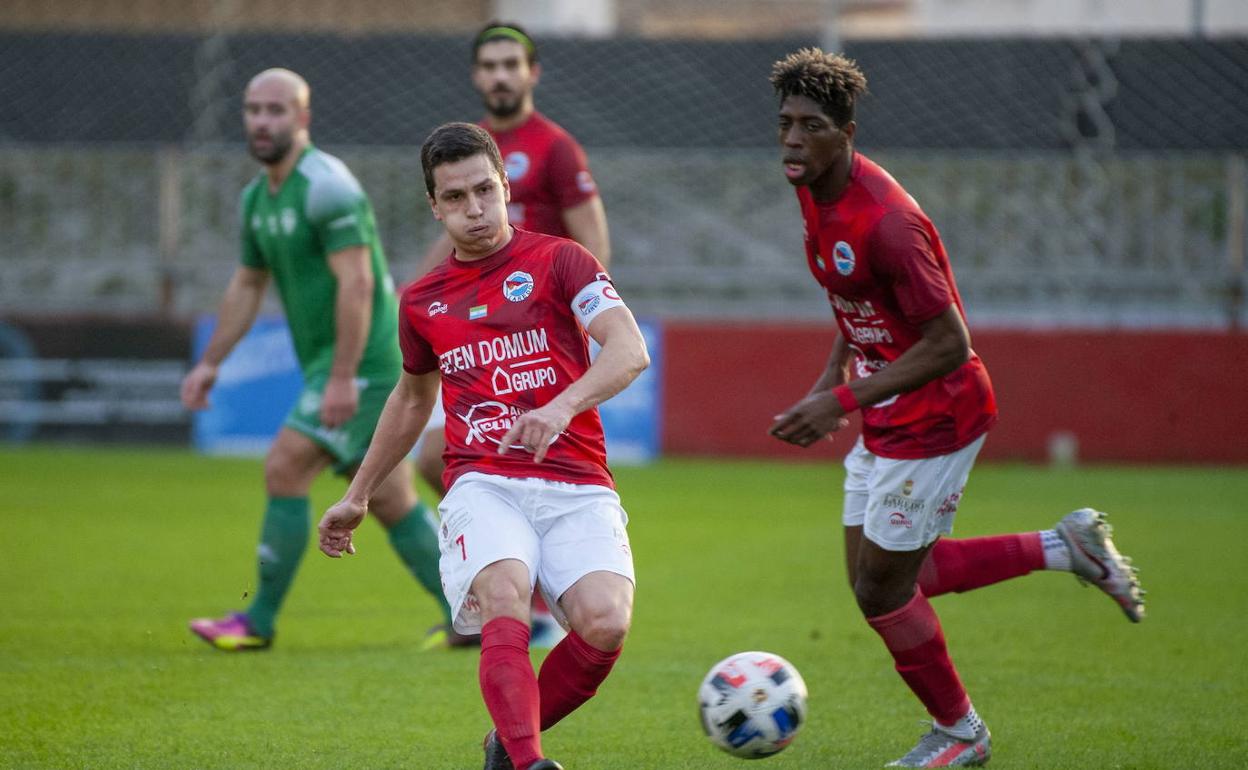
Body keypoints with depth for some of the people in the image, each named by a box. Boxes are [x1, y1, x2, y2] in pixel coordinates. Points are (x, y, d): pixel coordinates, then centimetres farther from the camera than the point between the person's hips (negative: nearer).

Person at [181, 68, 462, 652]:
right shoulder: (258, 197, 14)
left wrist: (343, 377, -26)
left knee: (284, 473, -12)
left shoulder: (326, 186, -16)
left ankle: (259, 620, -4)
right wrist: (210, 363, 18)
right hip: (328, 365, 9)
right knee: (390, 500, 10)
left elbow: (356, 282, -22)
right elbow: (247, 285, 24)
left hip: (361, 363, -9)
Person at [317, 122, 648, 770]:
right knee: (504, 595, -31)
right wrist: (358, 495, 40)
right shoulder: (421, 301, 17)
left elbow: (630, 349, -9)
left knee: (605, 623, -25)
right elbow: (412, 399, 35)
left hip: (576, 484, -1)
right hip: (483, 484, 1)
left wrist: (563, 406, -27)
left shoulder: (557, 261, 5)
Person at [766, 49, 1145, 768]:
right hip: (888, 419, 9)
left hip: (934, 417, -9)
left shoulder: (885, 220, -28)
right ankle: (1066, 546, 24)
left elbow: (949, 345, -26)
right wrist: (832, 379, 7)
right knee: (884, 577, 15)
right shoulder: (815, 190, 1)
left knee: (882, 592, 1)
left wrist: (844, 402, -26)